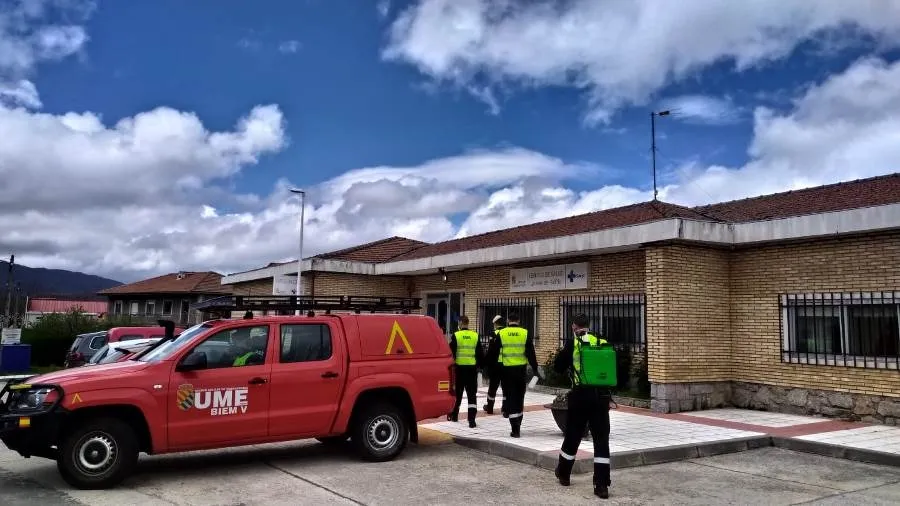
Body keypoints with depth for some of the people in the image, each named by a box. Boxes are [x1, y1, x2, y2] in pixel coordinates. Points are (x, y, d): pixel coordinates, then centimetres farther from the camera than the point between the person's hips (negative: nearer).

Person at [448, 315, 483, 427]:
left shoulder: (456, 336, -7)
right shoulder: (475, 336, 2)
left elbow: (451, 353, -5)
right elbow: (480, 354, 6)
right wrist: (480, 365, 16)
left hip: (459, 367, -1)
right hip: (472, 368, 1)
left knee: (457, 392, 14)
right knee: (472, 394, 3)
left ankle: (454, 415, 28)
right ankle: (471, 419, -4)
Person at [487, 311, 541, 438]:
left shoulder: (501, 334, -1)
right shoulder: (525, 333, 1)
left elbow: (493, 353, 1)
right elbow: (531, 354, 0)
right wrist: (536, 369, 8)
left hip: (507, 370, -1)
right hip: (521, 369, 2)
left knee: (510, 398, 2)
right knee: (519, 397, 15)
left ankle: (515, 429, -5)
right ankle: (517, 426, 24)